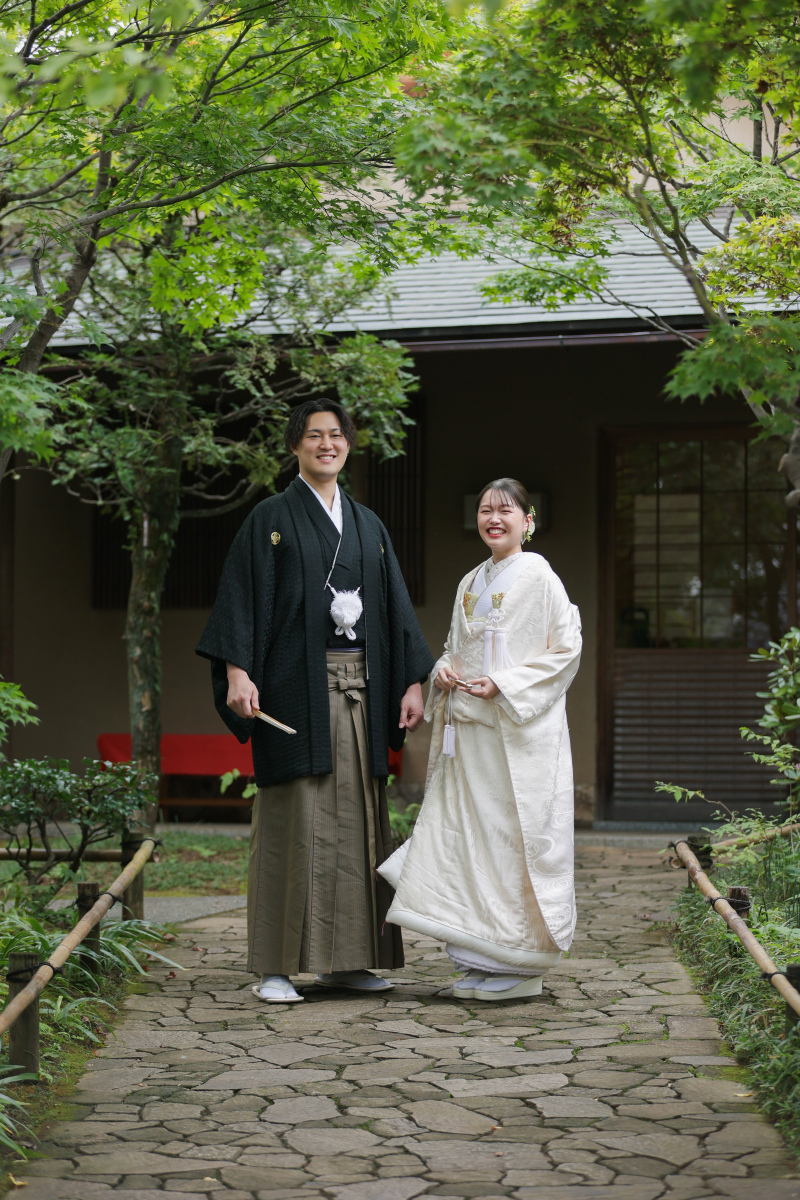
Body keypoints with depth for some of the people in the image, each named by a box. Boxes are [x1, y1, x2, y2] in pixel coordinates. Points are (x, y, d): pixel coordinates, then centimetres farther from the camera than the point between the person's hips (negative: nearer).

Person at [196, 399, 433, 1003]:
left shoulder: (368, 525, 17)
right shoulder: (271, 519, 3)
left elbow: (396, 607, 16)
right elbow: (242, 595, -6)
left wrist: (414, 680, 7)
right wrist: (237, 670, -18)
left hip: (360, 684, 5)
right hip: (296, 685, -5)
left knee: (356, 814, 5)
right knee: (293, 815, -7)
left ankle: (346, 959, 12)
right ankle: (275, 967, -4)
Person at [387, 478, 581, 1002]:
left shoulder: (538, 577, -5)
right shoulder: (471, 583, 16)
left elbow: (567, 649, -9)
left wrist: (503, 684, -17)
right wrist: (444, 670, 3)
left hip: (520, 732, -7)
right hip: (469, 730, 7)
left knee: (513, 837, -5)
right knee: (466, 835, 4)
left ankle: (521, 966, 2)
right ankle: (484, 960, 12)